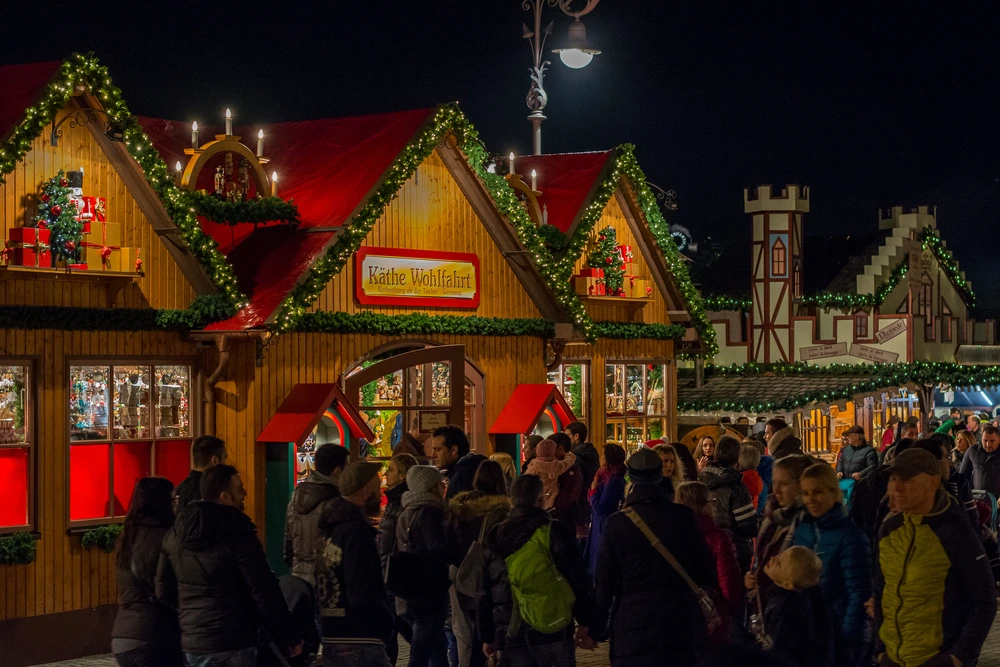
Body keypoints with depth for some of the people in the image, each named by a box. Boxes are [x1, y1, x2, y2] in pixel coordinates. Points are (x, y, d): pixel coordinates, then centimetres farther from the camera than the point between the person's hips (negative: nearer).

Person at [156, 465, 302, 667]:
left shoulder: (175, 534, 6)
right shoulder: (238, 533, -14)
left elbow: (164, 591, 13)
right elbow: (264, 592, -14)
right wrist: (290, 637, -7)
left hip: (191, 643, 6)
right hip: (232, 643, -6)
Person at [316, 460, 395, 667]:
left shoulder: (328, 528, 13)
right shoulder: (357, 532, -15)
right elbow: (363, 594, -22)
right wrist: (388, 626, -7)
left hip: (331, 641, 9)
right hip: (360, 645, -9)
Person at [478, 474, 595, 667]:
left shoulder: (496, 538, 8)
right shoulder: (554, 532, -6)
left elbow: (484, 594, 14)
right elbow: (577, 581, -6)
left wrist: (488, 636, 22)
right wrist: (585, 624, 4)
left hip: (512, 637, 4)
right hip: (553, 634, -3)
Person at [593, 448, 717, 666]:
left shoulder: (616, 523, -6)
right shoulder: (683, 516, -3)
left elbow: (605, 582, -2)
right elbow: (705, 567, 2)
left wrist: (596, 629, 7)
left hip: (632, 626, -1)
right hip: (681, 624, 1)